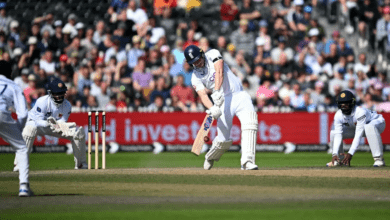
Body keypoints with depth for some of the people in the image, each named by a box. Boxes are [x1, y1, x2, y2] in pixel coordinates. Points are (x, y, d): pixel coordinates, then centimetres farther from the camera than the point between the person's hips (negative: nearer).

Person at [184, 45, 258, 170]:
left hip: (240, 95, -1)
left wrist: (216, 91, -34)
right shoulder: (195, 77, 3)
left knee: (250, 120, -28)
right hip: (223, 101, 1)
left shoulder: (212, 55, 0)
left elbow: (219, 72, -17)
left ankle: (247, 161, -35)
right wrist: (212, 109, -34)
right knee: (223, 140, -3)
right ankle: (211, 157, 32)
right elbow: (202, 95, -13)